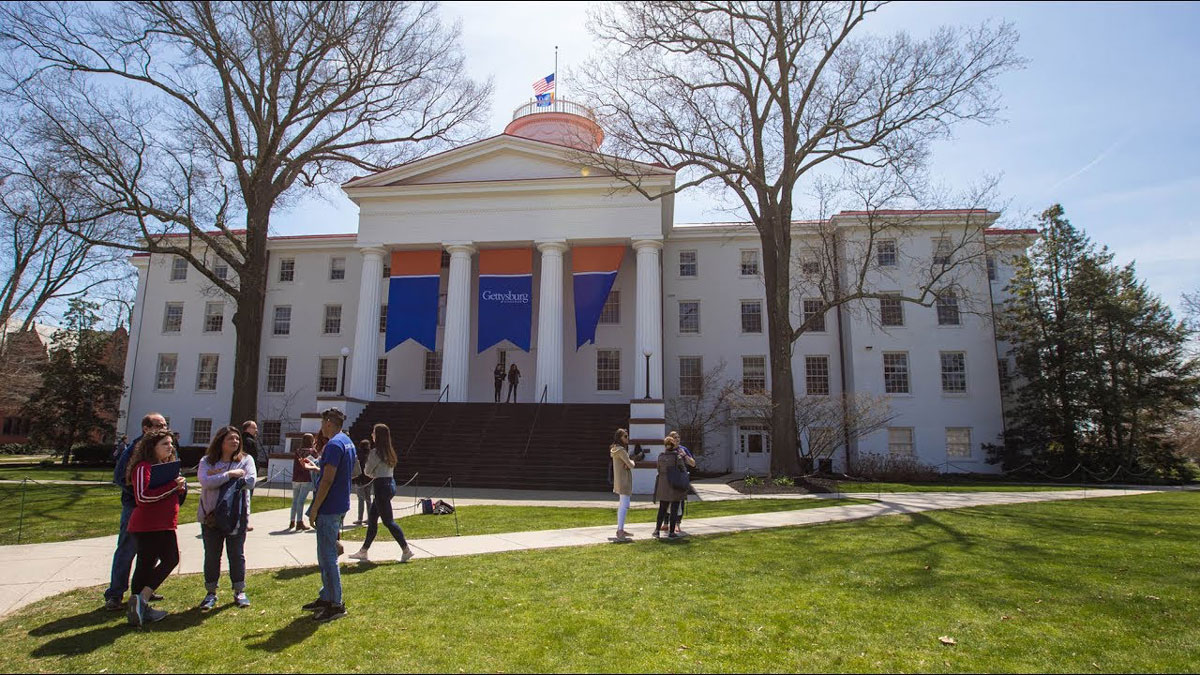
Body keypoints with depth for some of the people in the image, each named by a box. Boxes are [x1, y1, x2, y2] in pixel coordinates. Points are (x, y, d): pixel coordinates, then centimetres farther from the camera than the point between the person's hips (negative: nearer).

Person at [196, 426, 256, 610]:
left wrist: (219, 475, -12)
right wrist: (229, 474, -20)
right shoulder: (207, 461, 1)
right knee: (211, 555, 10)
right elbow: (205, 481, -16)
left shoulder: (246, 460, 1)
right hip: (211, 515, 1)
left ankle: (239, 592, 19)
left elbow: (250, 481, -14)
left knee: (237, 554, 7)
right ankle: (211, 593, 23)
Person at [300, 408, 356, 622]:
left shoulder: (334, 445, -18)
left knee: (327, 557, -3)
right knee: (326, 555, 19)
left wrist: (315, 508, -16)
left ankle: (336, 604, 4)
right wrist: (317, 468, 20)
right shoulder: (347, 442, 13)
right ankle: (326, 597, 28)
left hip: (329, 508, -10)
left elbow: (328, 479, -22)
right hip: (340, 506, 10)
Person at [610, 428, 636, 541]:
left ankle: (620, 530, 21)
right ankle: (620, 531, -18)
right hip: (623, 481, -11)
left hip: (620, 481, 11)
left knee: (621, 505, 15)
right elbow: (630, 465, -17)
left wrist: (627, 464, -9)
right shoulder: (621, 450, -17)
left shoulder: (616, 449, 14)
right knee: (625, 505, -14)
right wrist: (631, 462, 5)